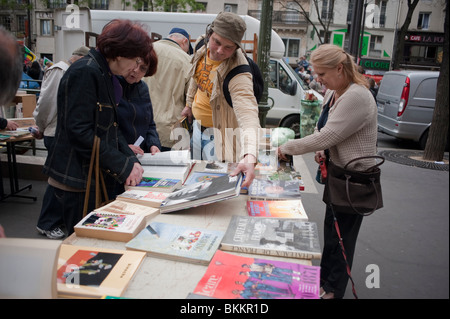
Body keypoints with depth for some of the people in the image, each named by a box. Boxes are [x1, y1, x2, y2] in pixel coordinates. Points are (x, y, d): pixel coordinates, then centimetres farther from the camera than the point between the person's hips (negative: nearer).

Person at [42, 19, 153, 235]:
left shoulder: (106, 76, 13)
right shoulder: (85, 73, -17)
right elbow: (80, 131, -23)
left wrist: (131, 159, -1)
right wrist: (124, 166, -21)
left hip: (101, 178, 9)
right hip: (79, 183, -9)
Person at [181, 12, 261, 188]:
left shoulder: (238, 74, -34)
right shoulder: (202, 46, -11)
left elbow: (247, 114, -47)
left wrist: (249, 157, -62)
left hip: (219, 135, -7)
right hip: (198, 126, 7)